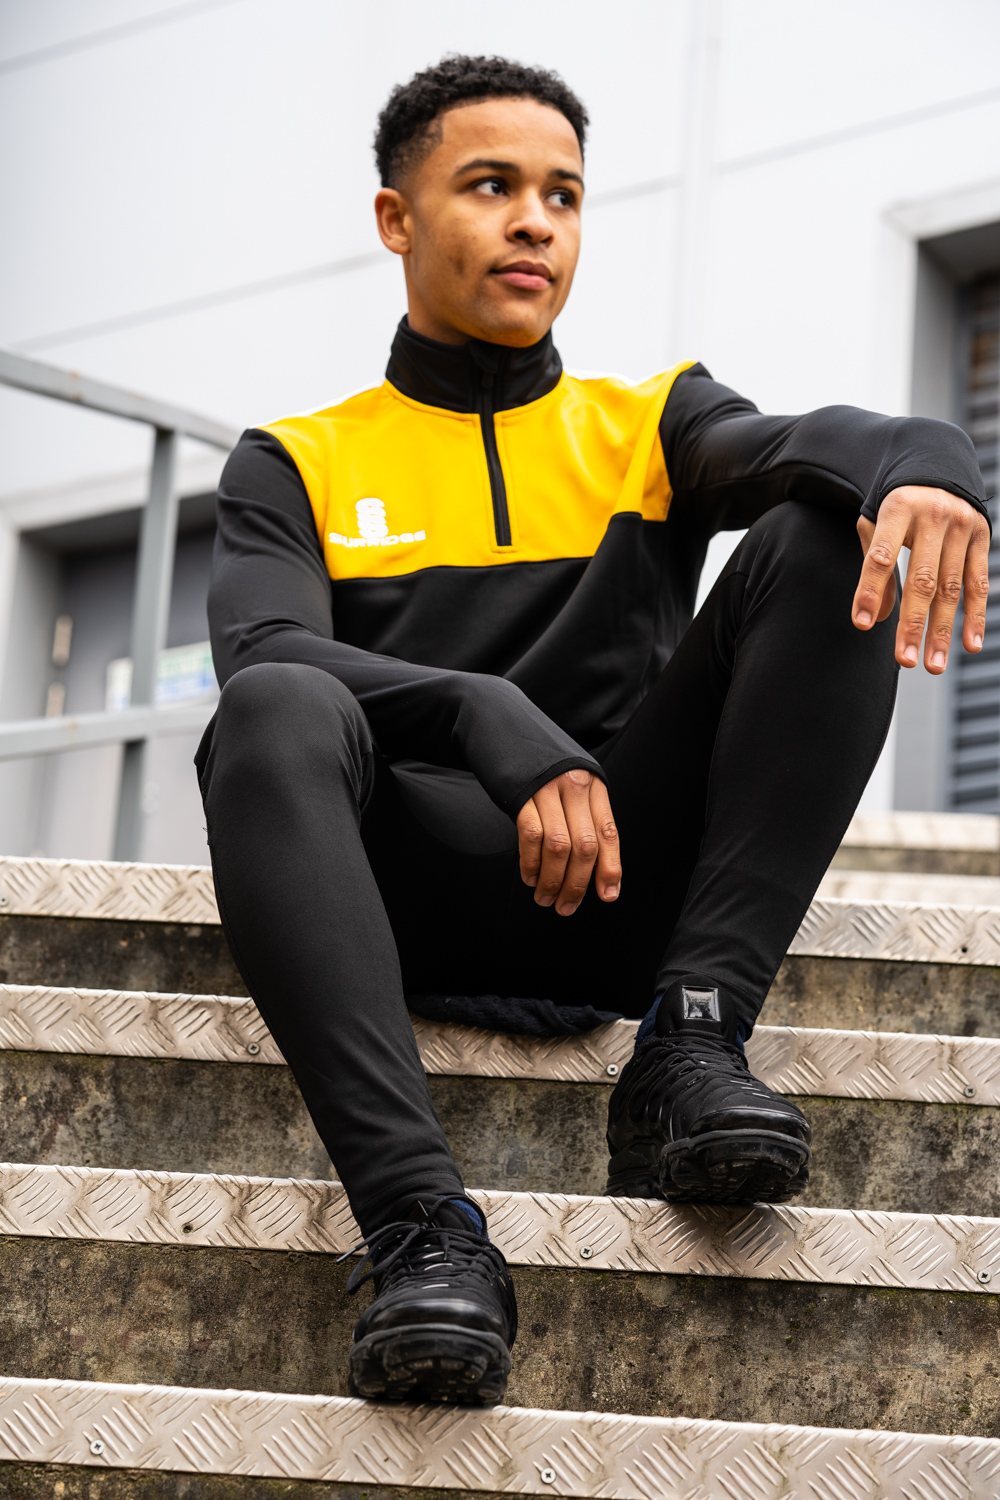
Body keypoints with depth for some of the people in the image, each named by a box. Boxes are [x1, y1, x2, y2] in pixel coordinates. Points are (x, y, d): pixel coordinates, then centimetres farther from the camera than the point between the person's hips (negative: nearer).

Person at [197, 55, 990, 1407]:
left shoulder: (649, 424, 21)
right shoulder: (296, 465, 16)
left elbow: (784, 445, -3)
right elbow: (264, 652, -5)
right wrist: (498, 728, -24)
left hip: (626, 891, 1)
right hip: (409, 894, -1)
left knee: (820, 541, -16)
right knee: (280, 711, -33)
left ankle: (692, 1040, -27)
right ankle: (420, 1220, -43)